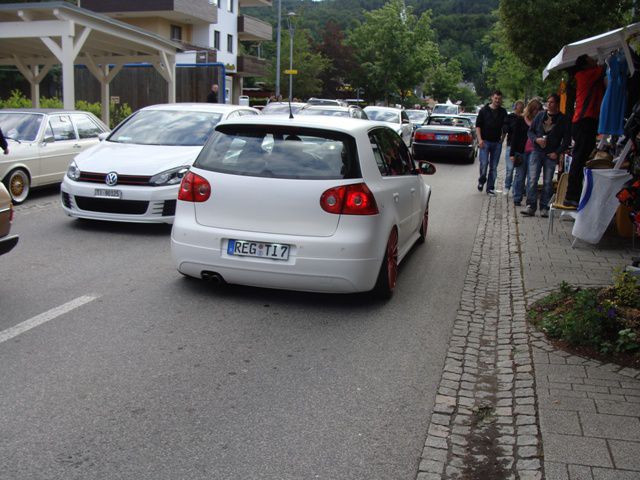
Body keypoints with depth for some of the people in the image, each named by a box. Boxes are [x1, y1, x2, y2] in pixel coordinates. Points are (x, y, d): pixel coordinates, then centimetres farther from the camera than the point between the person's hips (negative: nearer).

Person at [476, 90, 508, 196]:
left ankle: (490, 188, 11)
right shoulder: (484, 110, 2)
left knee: (494, 167, 4)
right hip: (485, 141, -2)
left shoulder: (503, 112, 9)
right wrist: (480, 139, -9)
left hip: (497, 142, 3)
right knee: (484, 163, -13)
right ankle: (481, 180, 15)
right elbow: (478, 125, 1)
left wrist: (502, 138, 7)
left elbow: (505, 127, 17)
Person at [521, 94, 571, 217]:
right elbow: (530, 131, 13)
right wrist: (536, 139, -7)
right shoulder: (540, 115, 9)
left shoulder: (563, 119, 1)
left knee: (548, 182, 1)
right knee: (532, 180, -7)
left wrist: (557, 152, -7)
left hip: (551, 155, -2)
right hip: (537, 151, 2)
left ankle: (544, 208, 7)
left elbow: (567, 139, 1)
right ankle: (531, 206, -5)